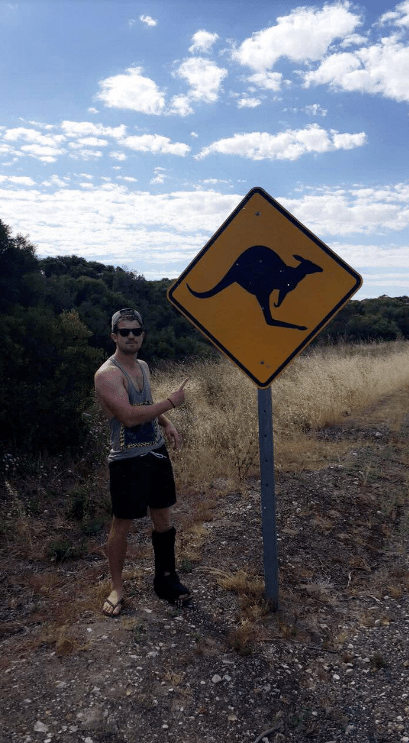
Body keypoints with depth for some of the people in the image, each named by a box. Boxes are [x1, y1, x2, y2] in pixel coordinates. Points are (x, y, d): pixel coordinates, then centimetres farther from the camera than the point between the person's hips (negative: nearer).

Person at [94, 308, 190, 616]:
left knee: (163, 518, 15)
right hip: (128, 461, -7)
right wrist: (170, 402, -21)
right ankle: (117, 586, 27)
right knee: (122, 525, 7)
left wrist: (166, 423, 5)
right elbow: (129, 416, -28)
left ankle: (166, 578, 32)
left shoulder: (143, 366, 8)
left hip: (157, 453, 7)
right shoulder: (108, 374, -18)